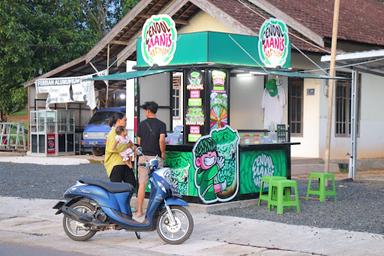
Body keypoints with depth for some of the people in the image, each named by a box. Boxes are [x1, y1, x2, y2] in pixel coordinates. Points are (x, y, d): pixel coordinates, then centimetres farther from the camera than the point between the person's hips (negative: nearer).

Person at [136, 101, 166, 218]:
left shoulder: (142, 124, 4)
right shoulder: (161, 124, -4)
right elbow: (161, 140, -17)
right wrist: (163, 153, -3)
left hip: (144, 156, 2)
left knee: (142, 184, 4)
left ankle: (139, 211, 5)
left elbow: (139, 141, 10)